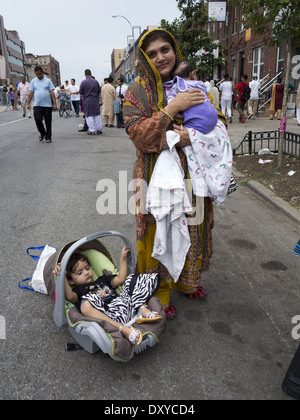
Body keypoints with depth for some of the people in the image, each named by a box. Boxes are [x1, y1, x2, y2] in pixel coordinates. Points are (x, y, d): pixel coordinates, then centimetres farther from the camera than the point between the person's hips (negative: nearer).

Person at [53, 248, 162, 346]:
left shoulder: (102, 280, 34)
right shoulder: (78, 290, 14)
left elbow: (120, 279, 26)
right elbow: (70, 297, -9)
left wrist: (123, 259, 26)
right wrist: (62, 278, -22)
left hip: (125, 306, 6)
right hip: (108, 317, -6)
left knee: (133, 280, 9)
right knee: (85, 305, -34)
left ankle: (143, 310, -17)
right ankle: (123, 329, -43)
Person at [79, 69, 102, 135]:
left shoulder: (83, 82, -8)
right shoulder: (96, 81, 0)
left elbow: (80, 93, -2)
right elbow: (99, 91, 7)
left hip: (87, 101, -2)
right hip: (95, 100, 3)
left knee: (89, 115, 3)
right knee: (97, 114, 10)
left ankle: (92, 130, 0)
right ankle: (99, 129, 13)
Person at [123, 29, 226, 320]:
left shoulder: (193, 85, 6)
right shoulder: (137, 91, -5)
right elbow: (138, 135, -16)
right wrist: (172, 108, -23)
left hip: (192, 174, 4)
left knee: (191, 228, 16)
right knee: (158, 233, 6)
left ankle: (184, 280, 41)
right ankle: (159, 289, 29)